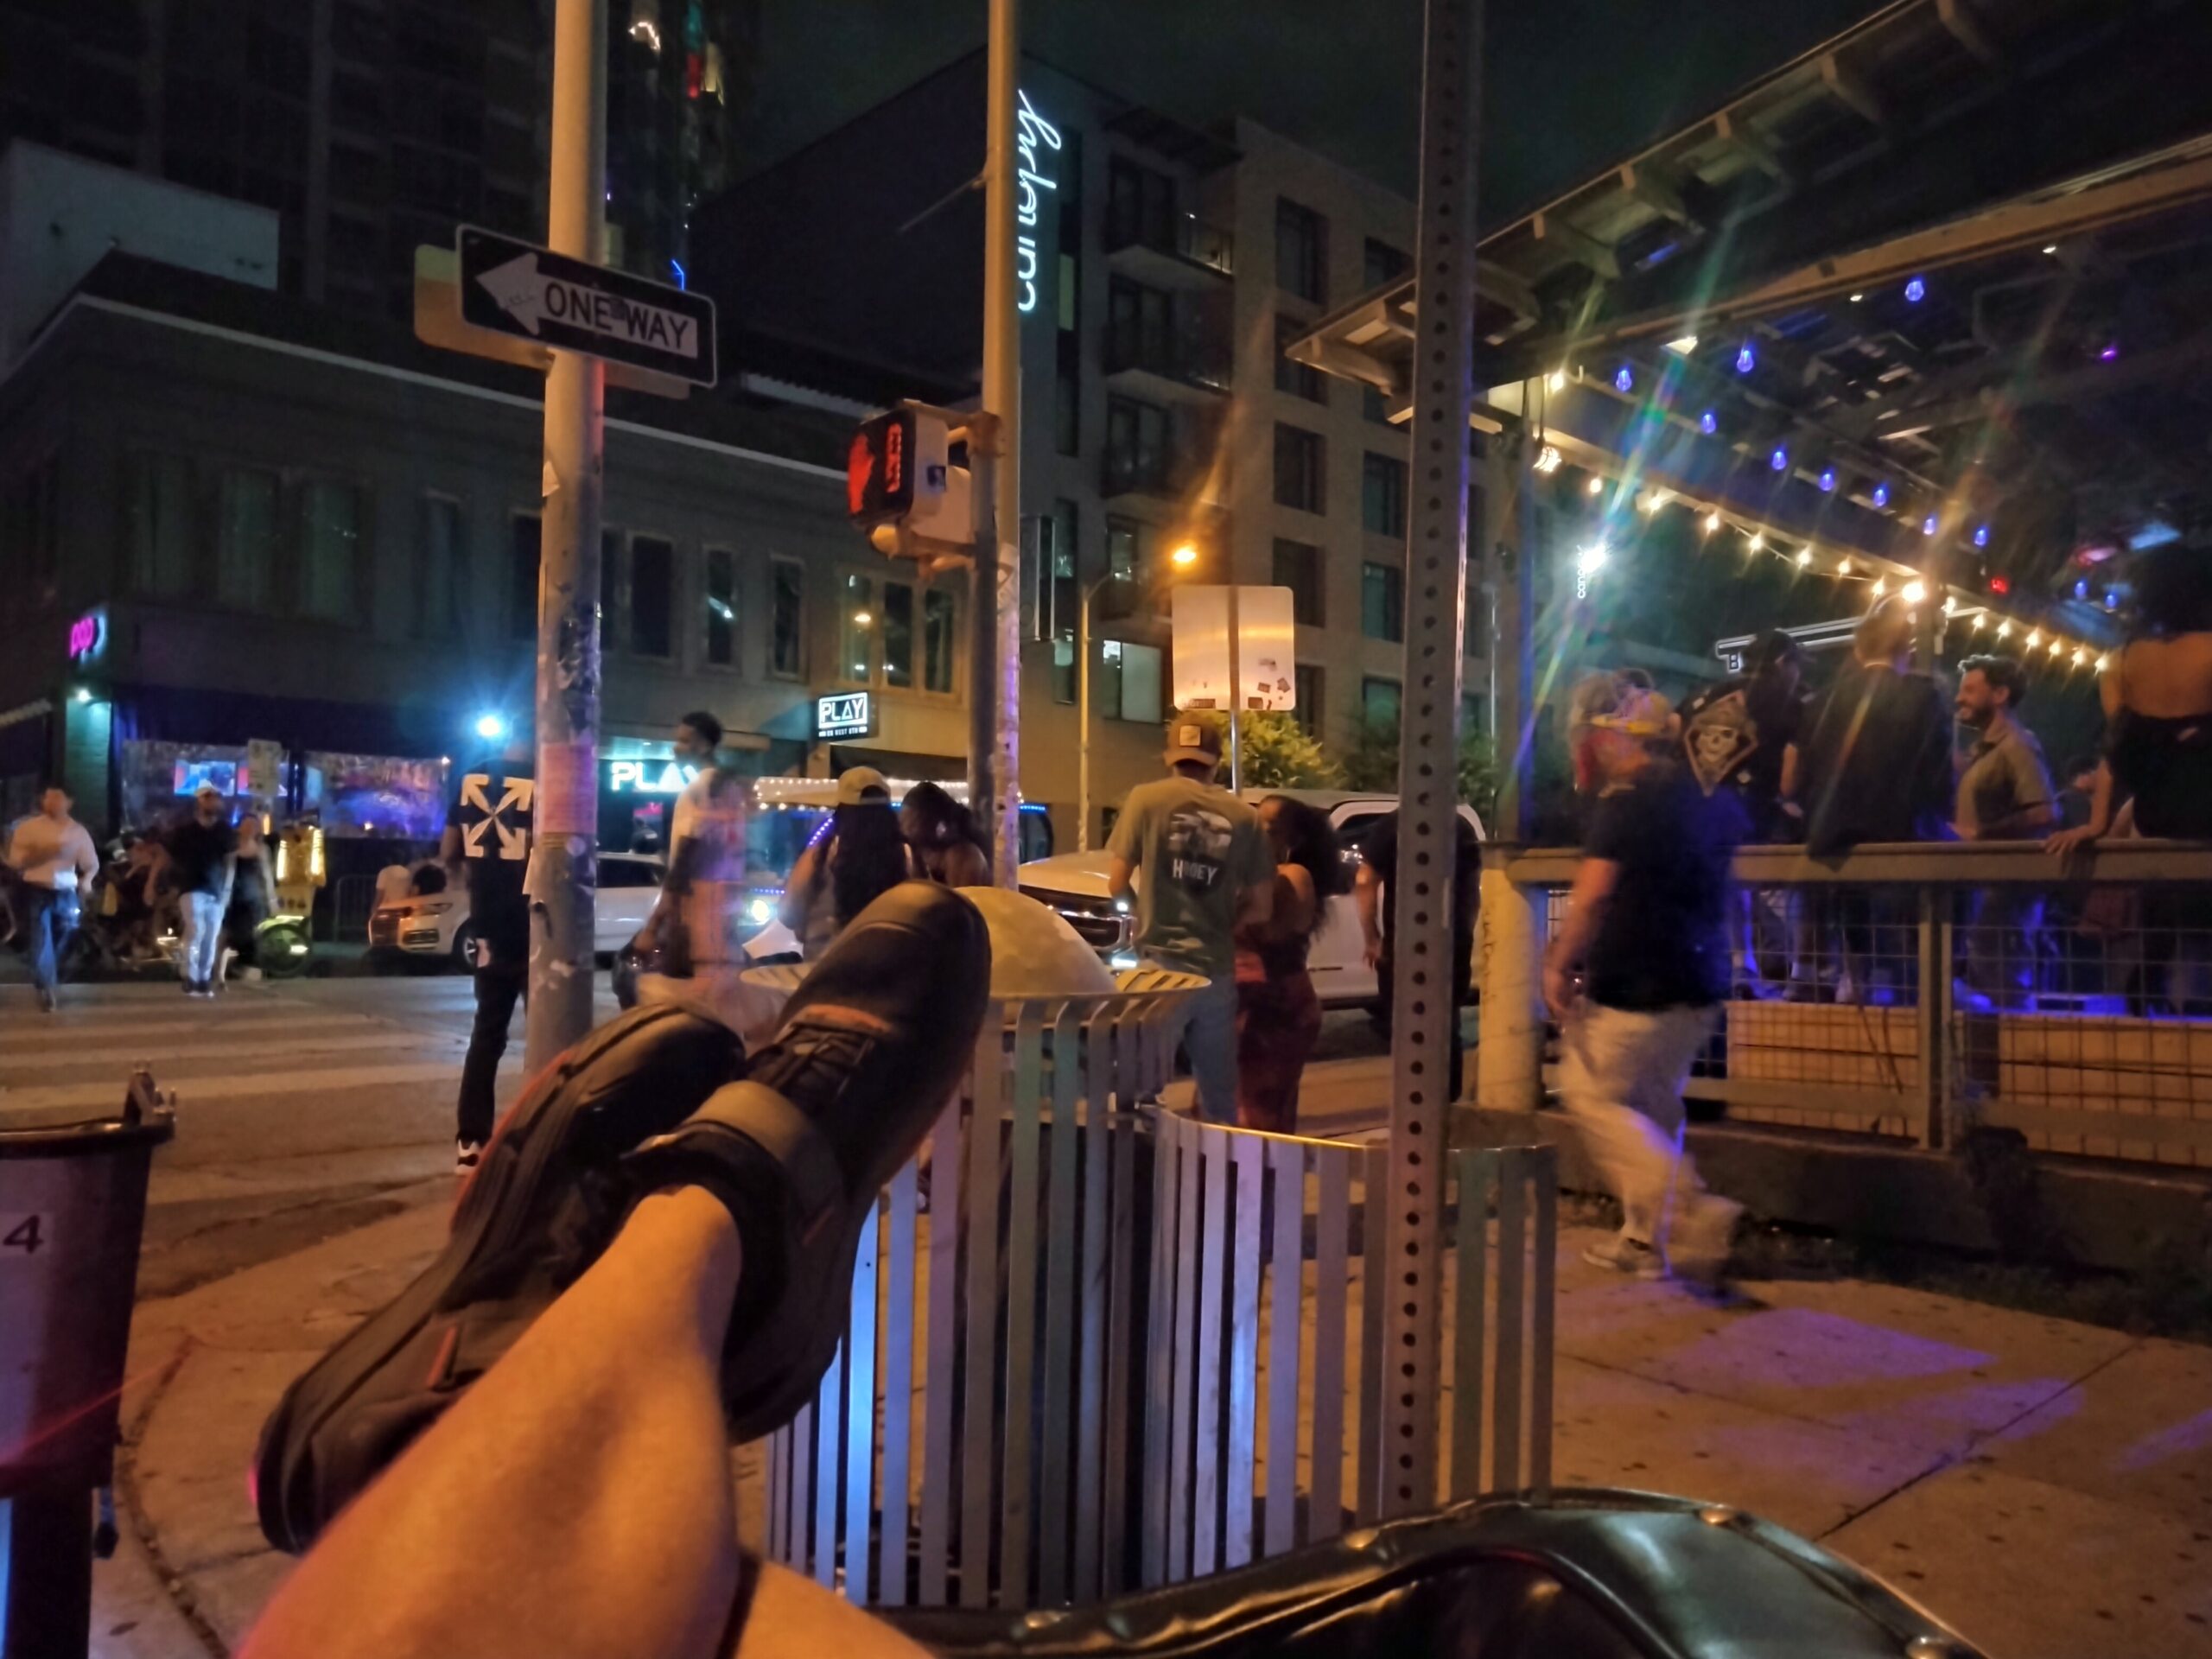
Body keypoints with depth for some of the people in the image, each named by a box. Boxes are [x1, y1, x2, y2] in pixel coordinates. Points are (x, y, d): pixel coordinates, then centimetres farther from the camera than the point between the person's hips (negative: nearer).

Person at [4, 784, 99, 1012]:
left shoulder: (78, 831, 5)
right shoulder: (28, 827, -1)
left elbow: (92, 863, 9)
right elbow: (15, 861, -5)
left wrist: (86, 879, -11)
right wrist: (41, 854, -20)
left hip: (66, 893, 2)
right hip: (37, 891, -2)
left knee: (62, 942, 8)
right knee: (41, 941, -10)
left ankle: (52, 983, 29)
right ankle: (46, 988, -7)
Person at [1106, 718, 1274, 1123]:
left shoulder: (1147, 798, -1)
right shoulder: (1244, 816, 5)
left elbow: (1117, 885, 0)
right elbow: (1261, 908, 7)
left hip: (1161, 963, -3)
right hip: (1218, 970, 3)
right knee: (1220, 1097, 13)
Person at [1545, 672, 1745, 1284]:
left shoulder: (1625, 801, -16)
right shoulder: (1708, 800, 9)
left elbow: (1593, 894, -24)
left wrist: (1559, 964, -15)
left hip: (1632, 986, -8)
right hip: (1699, 983, 8)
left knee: (1594, 1095, 4)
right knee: (1653, 1105, 17)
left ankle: (1695, 1214, -7)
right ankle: (1648, 1238, 22)